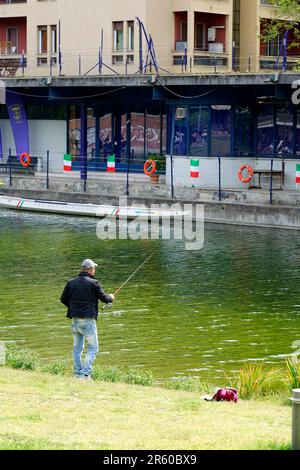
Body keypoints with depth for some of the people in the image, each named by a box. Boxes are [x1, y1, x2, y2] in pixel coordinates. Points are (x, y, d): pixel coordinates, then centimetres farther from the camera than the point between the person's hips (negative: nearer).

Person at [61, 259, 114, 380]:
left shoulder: (71, 282, 7)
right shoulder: (93, 283, -8)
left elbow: (63, 299, 8)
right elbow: (104, 298, -2)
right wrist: (111, 297, 20)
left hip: (75, 319, 6)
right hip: (88, 319, -6)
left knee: (77, 347, 17)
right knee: (93, 348, 1)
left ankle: (77, 373, 15)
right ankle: (85, 373, -11)